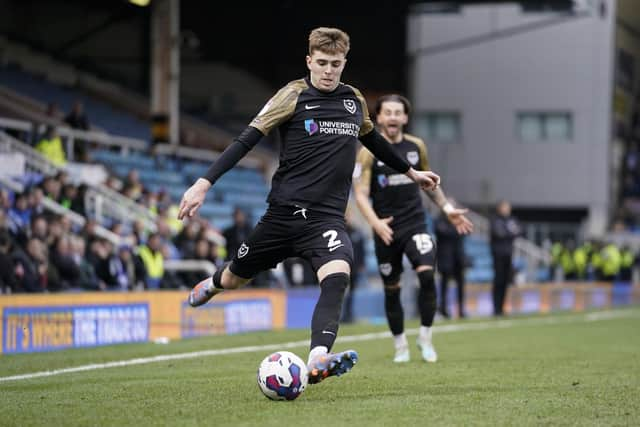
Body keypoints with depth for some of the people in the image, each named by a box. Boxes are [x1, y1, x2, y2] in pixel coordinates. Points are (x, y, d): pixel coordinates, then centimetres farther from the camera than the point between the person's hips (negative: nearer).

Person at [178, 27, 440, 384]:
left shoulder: (355, 100, 11)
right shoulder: (294, 97, -3)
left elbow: (373, 140, 31)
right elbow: (247, 141, -6)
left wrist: (411, 172, 42)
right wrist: (204, 184, -14)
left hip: (327, 218, 2)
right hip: (284, 212, -2)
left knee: (337, 277, -28)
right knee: (235, 279, 14)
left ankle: (318, 362, -42)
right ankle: (213, 285, 53)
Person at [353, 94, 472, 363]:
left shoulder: (416, 146, 6)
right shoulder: (369, 152, -5)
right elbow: (360, 193, -9)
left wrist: (447, 208, 14)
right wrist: (375, 222, -25)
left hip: (415, 225, 1)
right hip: (386, 230, -1)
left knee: (427, 275, -20)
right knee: (392, 289, 5)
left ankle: (425, 338, -6)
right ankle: (400, 346, 21)